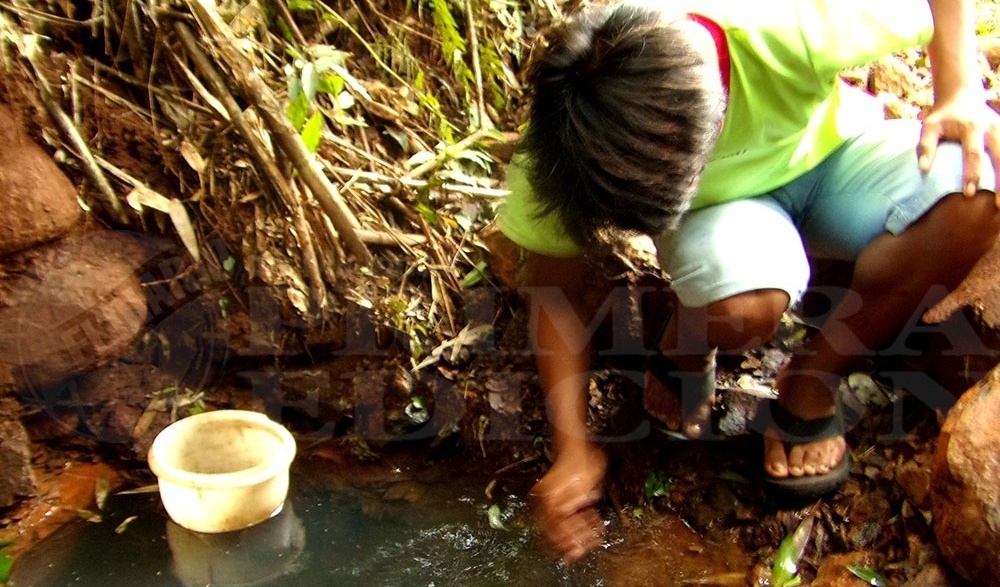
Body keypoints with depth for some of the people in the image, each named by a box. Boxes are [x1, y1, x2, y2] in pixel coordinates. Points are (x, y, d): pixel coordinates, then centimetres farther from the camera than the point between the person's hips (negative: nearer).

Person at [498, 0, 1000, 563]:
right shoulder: (564, 142, -29)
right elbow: (557, 294, -16)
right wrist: (575, 447, -18)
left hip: (828, 155, 2)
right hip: (720, 208, -2)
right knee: (743, 299, -38)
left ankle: (812, 378, -8)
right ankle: (684, 353, 1)